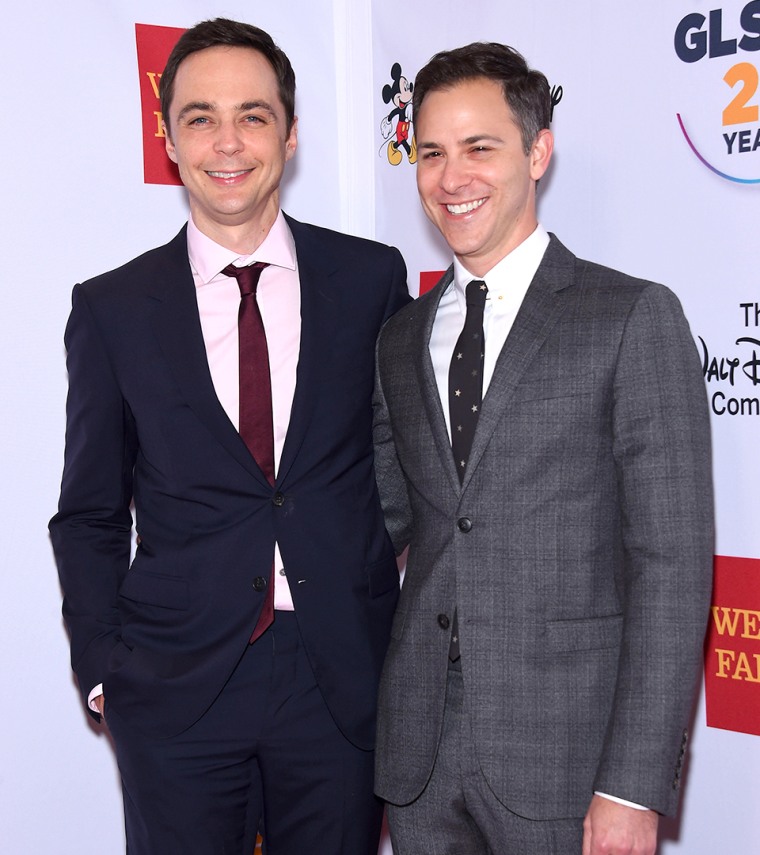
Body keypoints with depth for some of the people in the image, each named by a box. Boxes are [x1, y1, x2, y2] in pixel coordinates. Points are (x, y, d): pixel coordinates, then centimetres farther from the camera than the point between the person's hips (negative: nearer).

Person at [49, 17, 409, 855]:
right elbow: (88, 514, 7)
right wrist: (102, 667, 0)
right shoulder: (111, 309, 1)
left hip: (344, 681, 1)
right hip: (176, 689, 0)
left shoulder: (372, 279, 1)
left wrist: (407, 639, 3)